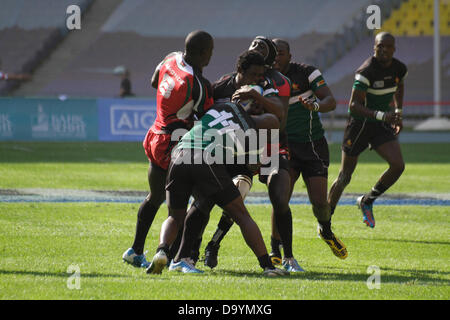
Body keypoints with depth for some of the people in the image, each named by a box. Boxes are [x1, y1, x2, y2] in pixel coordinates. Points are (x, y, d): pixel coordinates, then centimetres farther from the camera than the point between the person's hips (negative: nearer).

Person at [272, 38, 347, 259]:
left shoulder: (306, 72, -7)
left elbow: (331, 101, -14)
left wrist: (316, 105, -36)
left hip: (313, 146, 0)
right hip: (285, 147, 0)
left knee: (319, 201, -5)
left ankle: (326, 232, 29)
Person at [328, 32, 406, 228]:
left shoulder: (399, 69, -1)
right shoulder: (366, 72, -22)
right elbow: (354, 105, -27)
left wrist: (398, 113, 19)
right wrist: (381, 115, -37)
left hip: (382, 126, 5)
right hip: (360, 123, -5)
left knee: (398, 165, -14)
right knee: (345, 177, 2)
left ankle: (368, 201, 9)